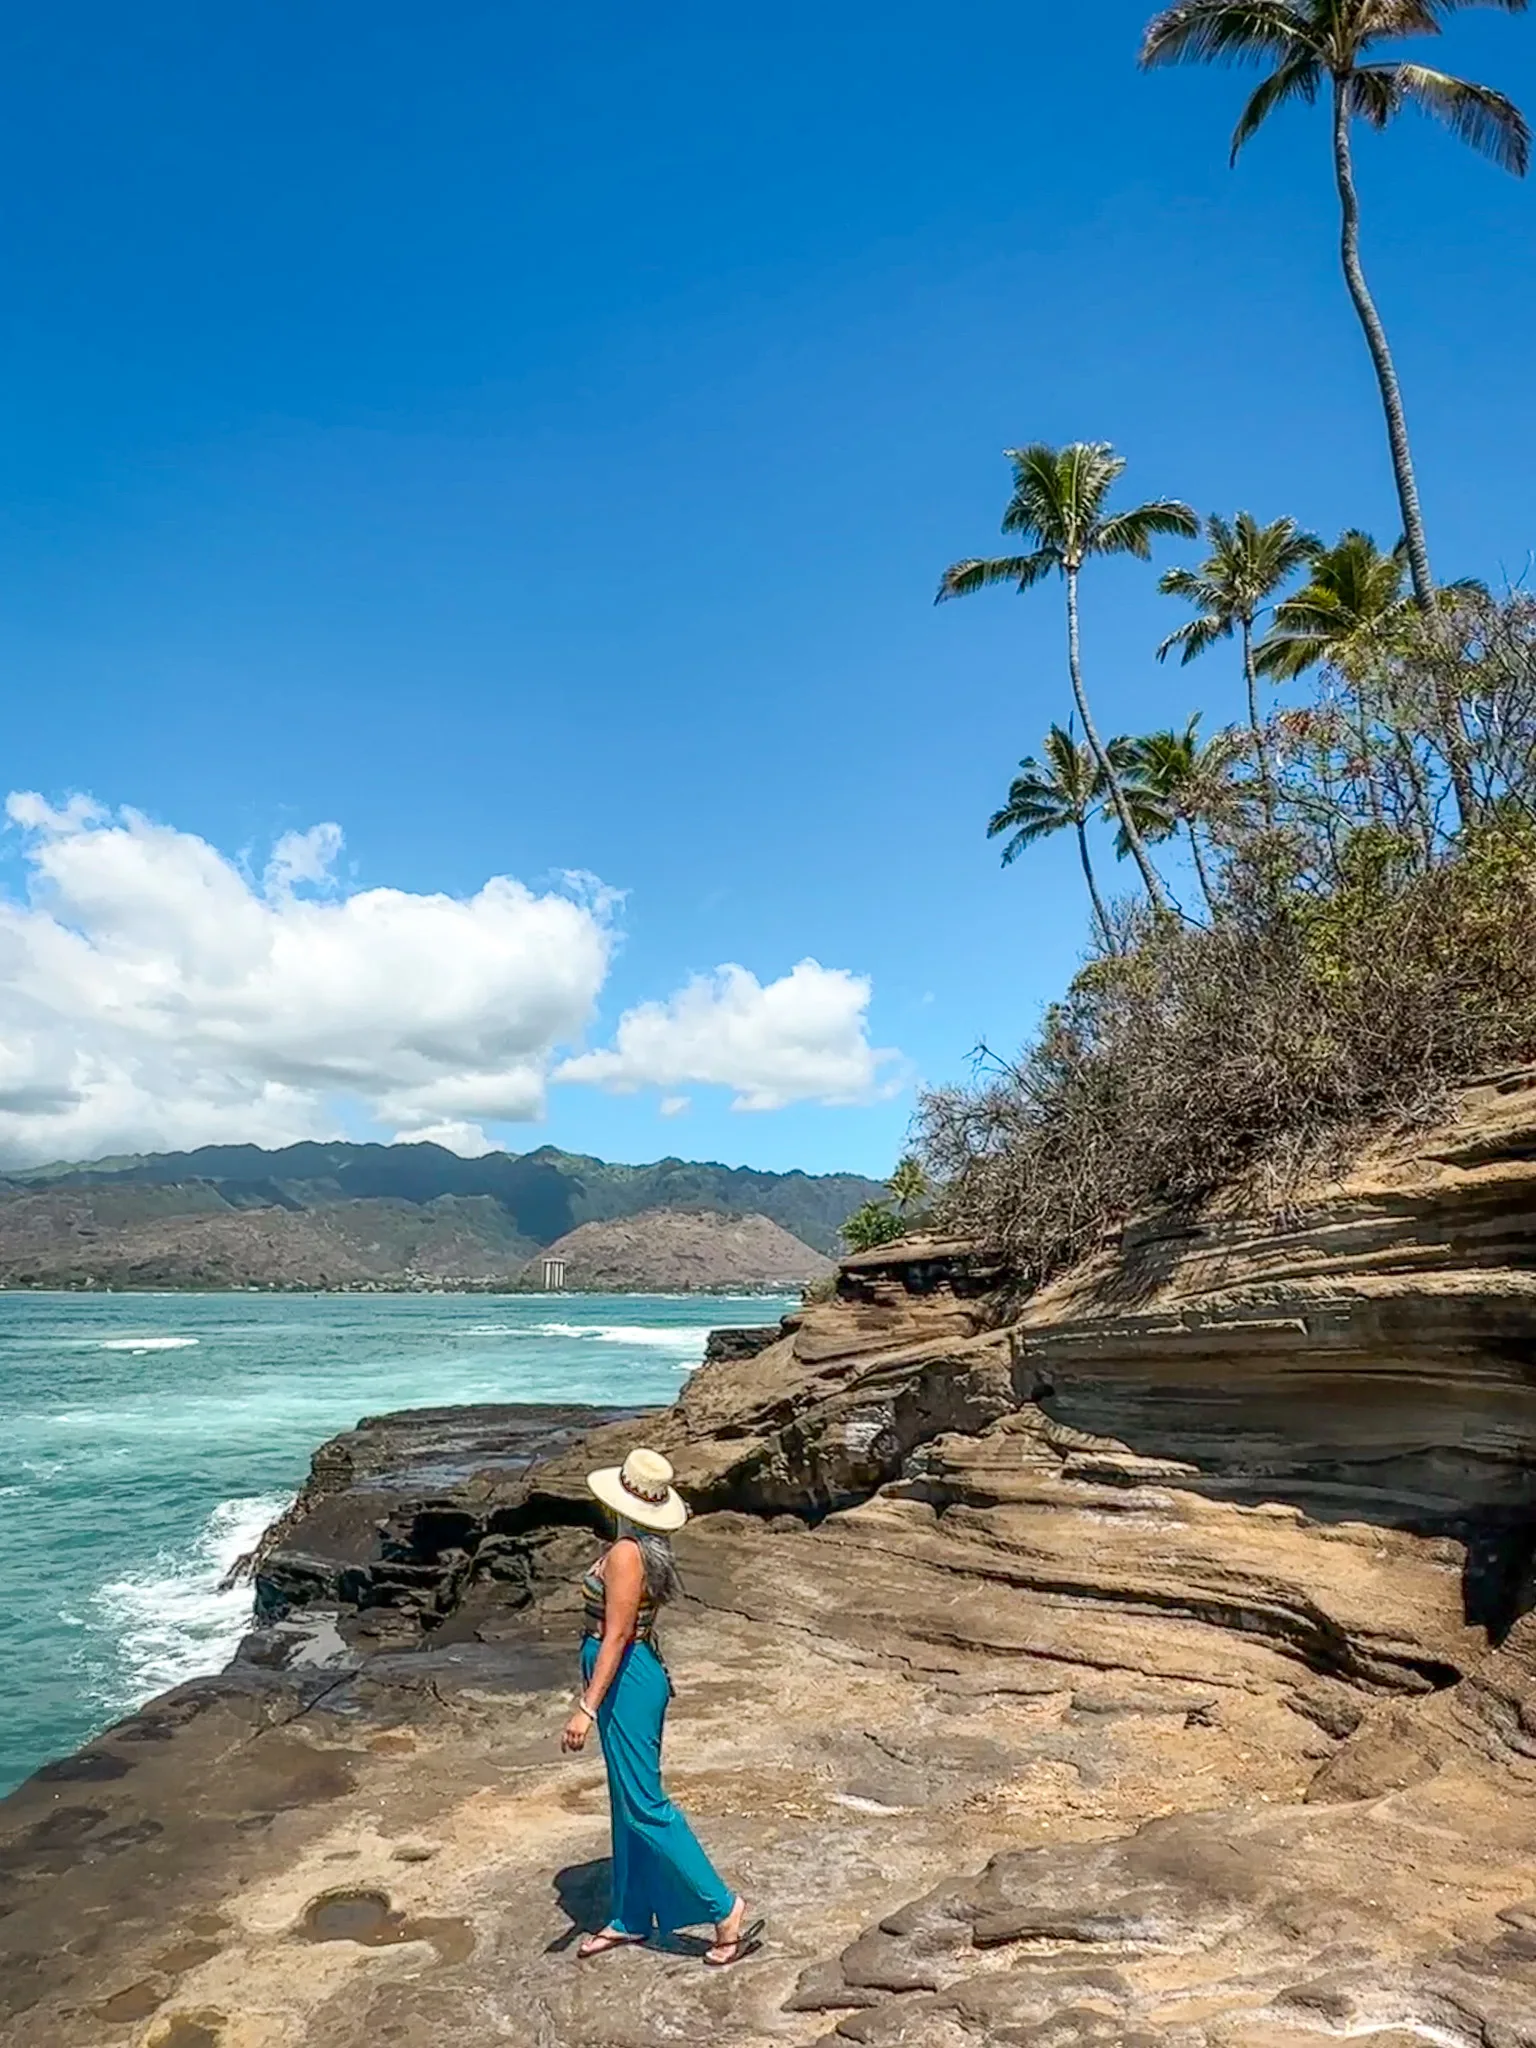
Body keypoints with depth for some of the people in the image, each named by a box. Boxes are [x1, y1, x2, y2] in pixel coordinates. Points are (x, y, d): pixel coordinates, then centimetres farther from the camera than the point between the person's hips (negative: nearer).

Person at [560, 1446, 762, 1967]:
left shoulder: (625, 1554, -24)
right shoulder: (648, 1548, 4)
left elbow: (616, 1636, -24)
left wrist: (587, 1708, -22)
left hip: (626, 1680, -10)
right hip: (636, 1674, 10)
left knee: (644, 1806, -1)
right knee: (627, 1804, 19)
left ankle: (726, 1909, 6)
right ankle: (630, 1920, 31)